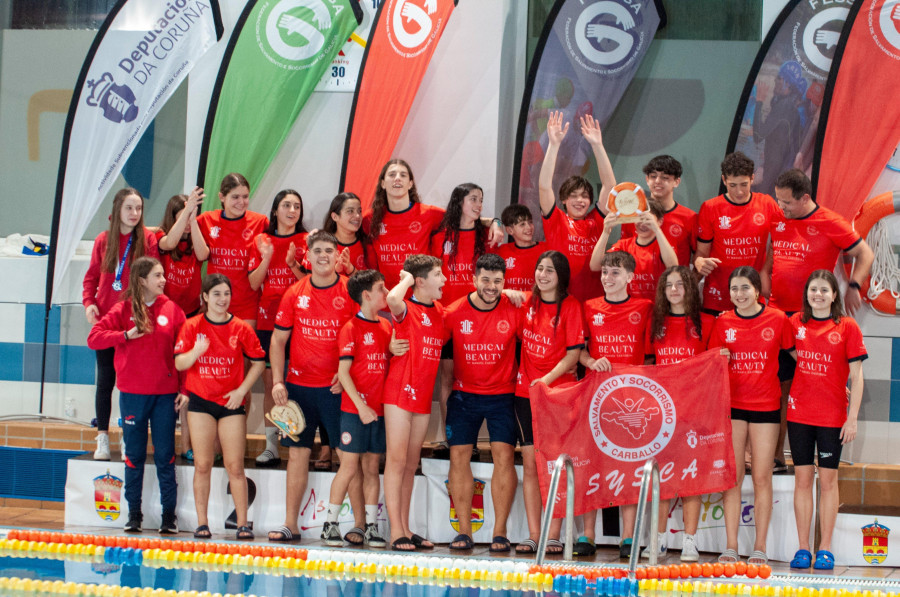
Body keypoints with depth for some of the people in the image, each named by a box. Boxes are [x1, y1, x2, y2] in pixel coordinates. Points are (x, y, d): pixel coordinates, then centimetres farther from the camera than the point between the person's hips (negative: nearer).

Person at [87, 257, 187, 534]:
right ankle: (134, 513, 15)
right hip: (132, 393, 0)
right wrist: (127, 335, -14)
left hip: (166, 394, 0)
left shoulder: (172, 310, 3)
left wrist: (185, 389, -3)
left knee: (165, 456, 2)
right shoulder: (123, 309, 1)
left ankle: (169, 514, 8)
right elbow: (94, 338, -4)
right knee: (134, 455, 7)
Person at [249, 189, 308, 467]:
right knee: (270, 383, 4)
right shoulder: (262, 241, 9)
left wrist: (293, 265, -17)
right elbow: (253, 283, 4)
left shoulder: (307, 241, 3)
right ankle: (271, 446, 9)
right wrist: (267, 257, -10)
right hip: (268, 319, 2)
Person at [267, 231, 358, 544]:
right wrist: (277, 381, -1)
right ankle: (290, 524, 13)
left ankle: (360, 524, 1)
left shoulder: (350, 292, -3)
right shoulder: (295, 294, 5)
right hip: (299, 385, 3)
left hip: (336, 388, -3)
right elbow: (278, 340, 9)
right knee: (297, 453, 7)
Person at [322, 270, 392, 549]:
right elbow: (343, 371, -10)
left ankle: (371, 526, 10)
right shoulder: (351, 329, -7)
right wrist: (361, 405, -15)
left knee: (372, 468, 7)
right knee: (349, 467, -4)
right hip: (355, 409, -5)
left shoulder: (386, 327, 12)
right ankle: (330, 523, 5)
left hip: (379, 409, 5)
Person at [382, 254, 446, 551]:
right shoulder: (406, 309, -10)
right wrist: (406, 280, -13)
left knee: (411, 464, 11)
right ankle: (396, 532, -9)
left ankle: (406, 529, 15)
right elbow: (393, 298, -34)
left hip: (424, 396, 7)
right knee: (396, 460, -7)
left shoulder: (440, 312, 12)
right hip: (400, 390, -7)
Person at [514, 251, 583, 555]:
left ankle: (553, 535, -1)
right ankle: (533, 534, 4)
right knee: (530, 463, 2)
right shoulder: (527, 302, 10)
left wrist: (549, 378, -19)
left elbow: (573, 353, -8)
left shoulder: (570, 306, -4)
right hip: (526, 390, 4)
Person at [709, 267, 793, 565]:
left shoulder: (778, 320, -1)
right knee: (732, 476, 1)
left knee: (762, 477, 1)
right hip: (732, 405, 1)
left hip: (766, 405, -1)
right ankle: (731, 547, 5)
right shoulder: (723, 323, 4)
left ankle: (760, 548, 6)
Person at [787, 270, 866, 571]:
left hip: (832, 416, -2)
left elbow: (856, 377, -3)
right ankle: (803, 548, 7)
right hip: (799, 412, 2)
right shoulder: (795, 323, 5)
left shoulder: (847, 327, -3)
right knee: (802, 478, 3)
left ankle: (825, 549, 7)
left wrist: (852, 418, -8)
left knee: (828, 479, 2)